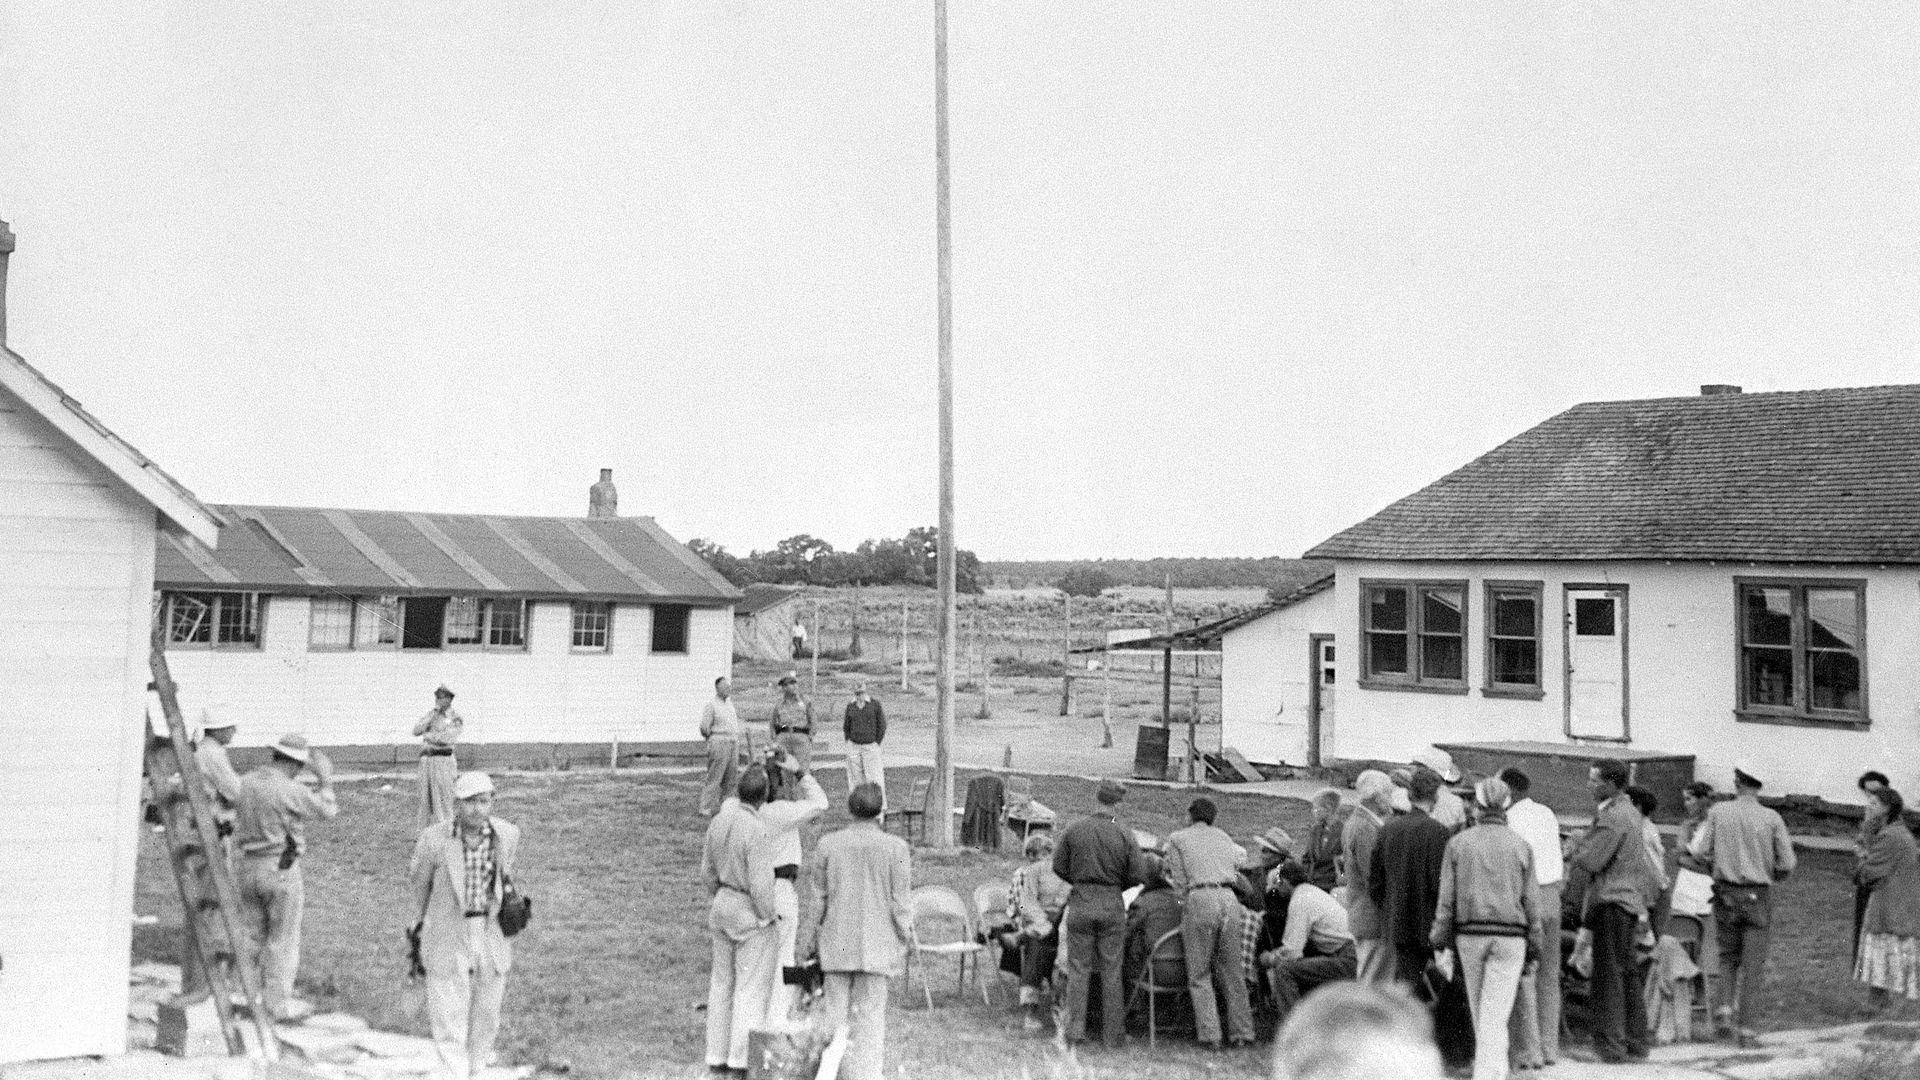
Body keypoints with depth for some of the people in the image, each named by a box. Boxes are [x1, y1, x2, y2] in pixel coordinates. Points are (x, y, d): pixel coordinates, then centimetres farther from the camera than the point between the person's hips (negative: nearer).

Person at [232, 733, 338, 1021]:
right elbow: (329, 812, -6)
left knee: (252, 935, 16)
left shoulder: (245, 783, 2)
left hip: (247, 867, 6)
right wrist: (326, 780, 7)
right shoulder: (290, 790, -18)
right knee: (283, 939, 4)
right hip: (281, 869, -6)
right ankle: (279, 1003, 9)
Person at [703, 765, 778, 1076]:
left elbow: (708, 869, 10)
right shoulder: (757, 831, -24)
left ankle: (717, 1059, 21)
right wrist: (768, 919, -10)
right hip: (752, 915, -8)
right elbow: (761, 884, -24)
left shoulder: (719, 821, 0)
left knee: (723, 984, 14)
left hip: (724, 907, 8)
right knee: (752, 989, 0)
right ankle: (741, 1063, 2)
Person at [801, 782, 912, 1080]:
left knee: (836, 1009, 11)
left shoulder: (828, 844, -2)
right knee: (869, 1013, 5)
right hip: (876, 944, -2)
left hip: (836, 943, 2)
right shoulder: (895, 848, -8)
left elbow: (817, 897, 4)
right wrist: (905, 937, 6)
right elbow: (900, 901, -5)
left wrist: (814, 938, 13)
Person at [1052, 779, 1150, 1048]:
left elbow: (1059, 866, 1)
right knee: (1111, 970, 8)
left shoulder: (1074, 830, -4)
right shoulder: (1124, 836, -6)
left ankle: (1075, 1029, 5)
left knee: (1078, 969, 7)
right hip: (1112, 905, 0)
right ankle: (1112, 1033, 12)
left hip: (1081, 903, 0)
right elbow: (1139, 875, -5)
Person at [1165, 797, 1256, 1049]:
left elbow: (1180, 881, 7)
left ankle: (1210, 1035, -5)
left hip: (1200, 899, -4)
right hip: (1228, 898, 4)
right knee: (1232, 971, 10)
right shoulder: (1223, 837, 25)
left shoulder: (1177, 839, 13)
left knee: (1199, 974, 2)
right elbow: (1236, 869, 21)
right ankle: (1242, 1033, 8)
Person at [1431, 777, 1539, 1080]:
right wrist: (1534, 944, 9)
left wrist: (1441, 939, 5)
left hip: (1469, 933, 1)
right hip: (1509, 937, -1)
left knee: (1480, 1011, 16)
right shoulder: (1520, 846, 0)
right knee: (1495, 1015, -2)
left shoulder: (1458, 843, -1)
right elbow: (1531, 901, 2)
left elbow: (1446, 898, -1)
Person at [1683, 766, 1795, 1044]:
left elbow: (1698, 853, -5)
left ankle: (1724, 1008, 0)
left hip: (1726, 893, 1)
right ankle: (1745, 1027, 2)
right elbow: (1786, 865, -3)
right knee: (1754, 964, 4)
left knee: (1728, 956, 18)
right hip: (1759, 895, -1)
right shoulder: (1772, 818, -4)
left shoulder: (1718, 812, -2)